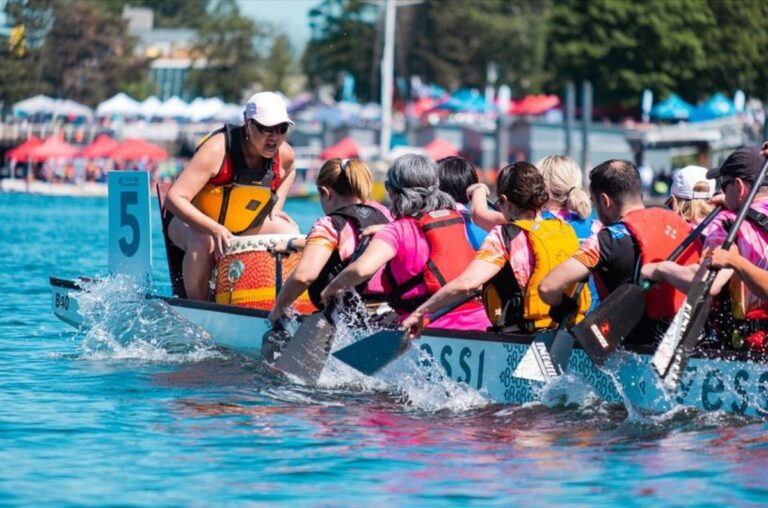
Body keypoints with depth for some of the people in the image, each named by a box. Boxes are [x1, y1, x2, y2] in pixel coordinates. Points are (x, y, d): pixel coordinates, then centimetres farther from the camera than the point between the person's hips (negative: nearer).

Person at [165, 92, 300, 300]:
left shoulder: (284, 154, -13)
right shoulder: (217, 149, -33)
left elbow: (289, 171, 17)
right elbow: (174, 198, -38)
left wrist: (276, 206, 1)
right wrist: (215, 230, -47)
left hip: (244, 226, 6)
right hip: (193, 222, -6)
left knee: (291, 235, -10)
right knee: (203, 242, -38)